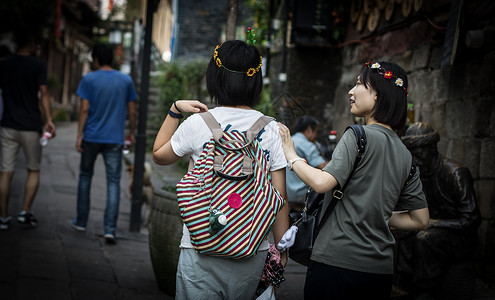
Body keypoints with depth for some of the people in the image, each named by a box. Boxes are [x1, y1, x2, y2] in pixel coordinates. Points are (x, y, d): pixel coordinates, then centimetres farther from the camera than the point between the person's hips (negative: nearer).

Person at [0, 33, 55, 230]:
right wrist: (49, 121, -12)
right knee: (33, 171, 12)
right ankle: (25, 212, 6)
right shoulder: (38, 65, -6)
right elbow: (43, 94, -12)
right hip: (31, 126, -3)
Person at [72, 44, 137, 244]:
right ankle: (110, 229, -9)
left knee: (85, 176, 17)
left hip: (91, 137, 0)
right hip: (115, 140, 1)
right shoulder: (126, 81, 4)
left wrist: (79, 136, -4)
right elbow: (132, 111, 5)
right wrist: (132, 133, 17)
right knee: (113, 182, -1)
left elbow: (84, 109, -8)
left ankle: (81, 221, 23)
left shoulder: (89, 79, -3)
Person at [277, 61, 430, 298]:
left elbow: (322, 183, -21)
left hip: (336, 262, -7)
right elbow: (420, 219, 13)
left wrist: (292, 156, -5)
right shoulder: (404, 154, 10)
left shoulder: (358, 136, -10)